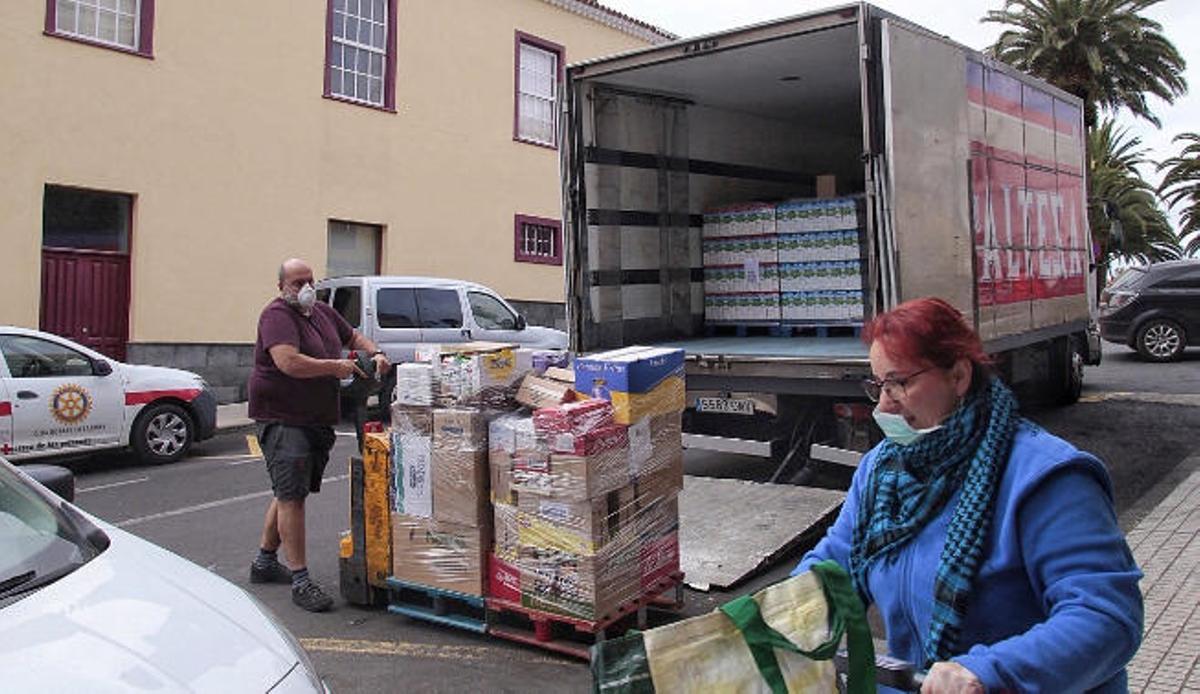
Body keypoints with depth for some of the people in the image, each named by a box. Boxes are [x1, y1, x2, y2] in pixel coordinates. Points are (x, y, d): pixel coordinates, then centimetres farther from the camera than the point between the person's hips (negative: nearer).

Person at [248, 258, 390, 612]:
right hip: (282, 419, -9)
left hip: (317, 420, 9)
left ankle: (264, 562, 34)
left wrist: (375, 354, 8)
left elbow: (354, 337, 28)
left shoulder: (324, 313, 13)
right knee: (291, 496, -9)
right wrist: (335, 366, -18)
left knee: (290, 493, 18)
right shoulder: (277, 315, -14)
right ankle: (300, 581, -5)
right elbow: (288, 362, -28)